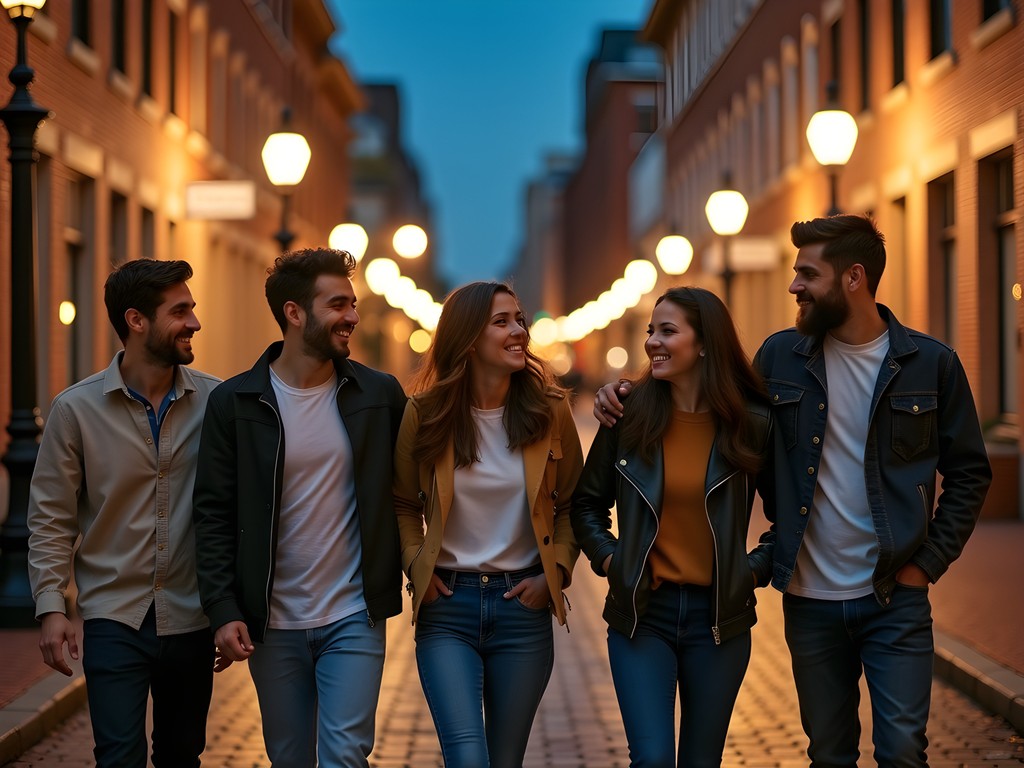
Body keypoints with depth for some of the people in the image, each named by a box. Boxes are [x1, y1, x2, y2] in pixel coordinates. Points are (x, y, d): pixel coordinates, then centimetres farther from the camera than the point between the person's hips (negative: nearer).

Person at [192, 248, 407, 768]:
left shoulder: (380, 394, 1)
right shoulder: (234, 402, -3)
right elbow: (213, 515, -3)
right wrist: (223, 611, -10)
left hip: (355, 618, 0)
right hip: (273, 625, 0)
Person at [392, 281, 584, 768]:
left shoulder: (549, 411, -1)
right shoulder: (426, 414, -4)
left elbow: (572, 503, 10)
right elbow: (403, 504, 10)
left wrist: (556, 571, -2)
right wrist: (415, 565, -3)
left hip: (523, 604, 1)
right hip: (447, 605, -1)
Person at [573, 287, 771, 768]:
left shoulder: (752, 425, -4)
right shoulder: (630, 415, -2)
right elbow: (587, 503, 11)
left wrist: (756, 566, -3)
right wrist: (607, 558, -2)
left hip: (718, 615, 0)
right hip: (641, 611, 0)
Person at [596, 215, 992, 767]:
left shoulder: (930, 363, -2)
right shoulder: (780, 356, 3)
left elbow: (968, 472, 4)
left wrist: (929, 562, -4)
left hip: (895, 598, -2)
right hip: (810, 598, 2)